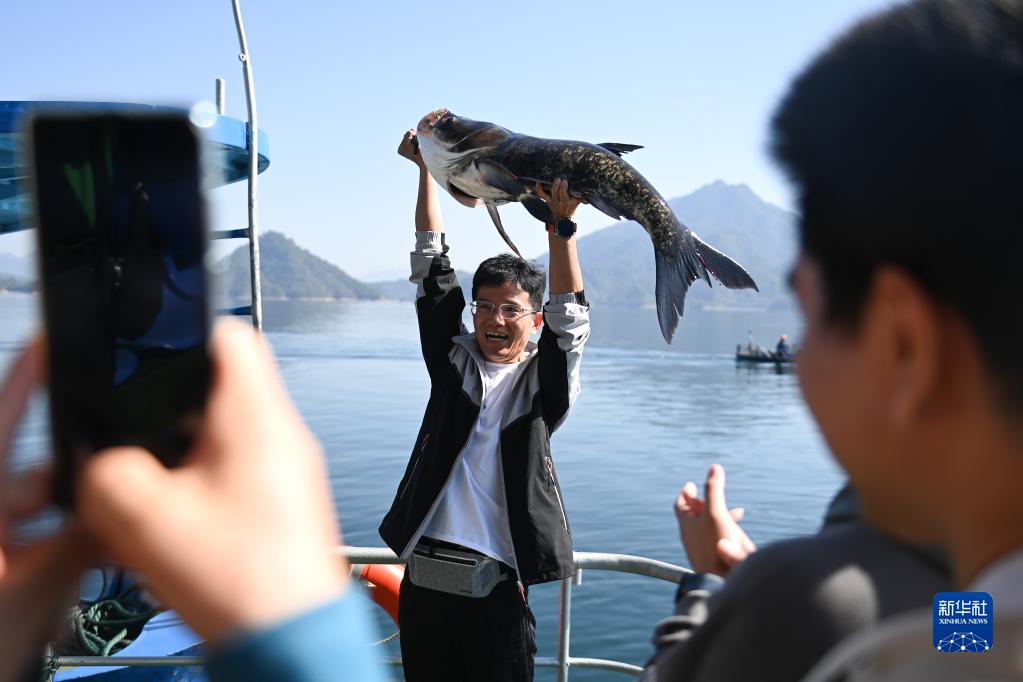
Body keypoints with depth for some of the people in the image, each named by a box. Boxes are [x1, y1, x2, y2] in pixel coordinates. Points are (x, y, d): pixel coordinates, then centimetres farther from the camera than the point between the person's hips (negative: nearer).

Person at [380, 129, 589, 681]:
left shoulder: (544, 382, 4)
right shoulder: (452, 360, 11)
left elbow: (569, 317, -11)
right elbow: (432, 270, 8)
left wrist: (559, 225, -22)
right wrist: (426, 166, 6)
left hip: (495, 589, -3)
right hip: (423, 579, 3)